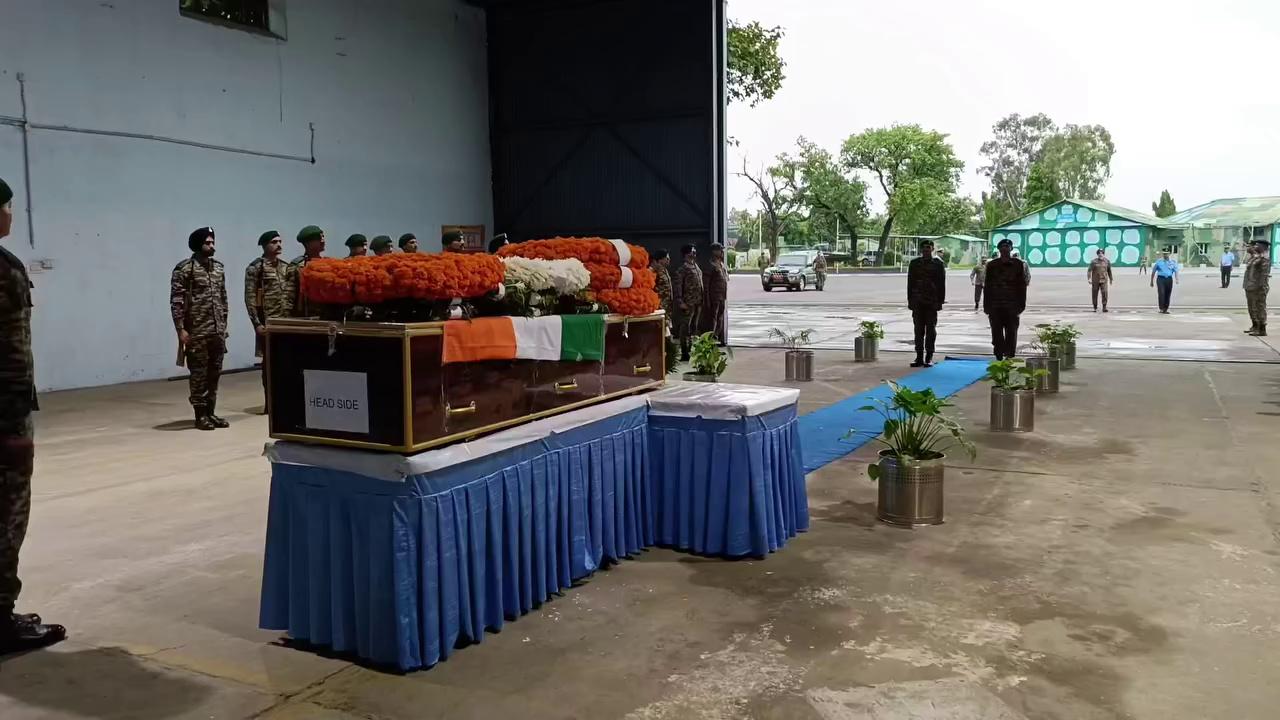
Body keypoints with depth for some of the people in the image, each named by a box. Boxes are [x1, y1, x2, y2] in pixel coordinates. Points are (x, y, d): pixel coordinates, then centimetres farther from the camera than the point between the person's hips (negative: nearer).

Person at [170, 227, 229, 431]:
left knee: (214, 372, 9)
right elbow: (176, 301, -11)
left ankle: (211, 412, 17)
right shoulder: (184, 268, -8)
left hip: (217, 331, 6)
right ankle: (200, 415, 7)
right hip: (196, 332, -6)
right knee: (199, 373, 0)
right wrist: (181, 329, -16)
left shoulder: (218, 267, 12)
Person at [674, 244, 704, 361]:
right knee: (685, 328, -3)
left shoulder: (697, 267, 13)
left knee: (694, 327, 17)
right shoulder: (682, 270, -12)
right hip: (688, 303, -8)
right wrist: (680, 302, -19)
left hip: (698, 302, 8)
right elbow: (678, 287, -15)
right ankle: (684, 354, 0)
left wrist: (701, 301, 15)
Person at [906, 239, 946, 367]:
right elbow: (910, 283, 9)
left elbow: (942, 284, 1)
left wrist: (940, 301, -5)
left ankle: (929, 358, 7)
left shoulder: (938, 264, 2)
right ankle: (919, 357, 10)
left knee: (931, 330, 2)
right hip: (917, 302, 2)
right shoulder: (914, 263, 8)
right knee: (918, 330, 5)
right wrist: (910, 300, 3)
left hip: (932, 302, -2)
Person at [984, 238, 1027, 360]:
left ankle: (1010, 357, 6)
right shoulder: (992, 265, 7)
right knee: (997, 334, 4)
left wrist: (1021, 305, -3)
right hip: (995, 307, 1)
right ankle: (999, 358, 12)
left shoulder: (1018, 264, 4)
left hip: (1012, 307, -1)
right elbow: (987, 287, 7)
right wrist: (987, 306, 3)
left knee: (1011, 333, 1)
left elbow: (1022, 286, 3)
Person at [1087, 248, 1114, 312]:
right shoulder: (1094, 262, -2)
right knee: (1095, 294, 5)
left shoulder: (1107, 261, 7)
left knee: (1104, 293, -14)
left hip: (1104, 280, 1)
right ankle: (1095, 308, 18)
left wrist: (1111, 279, 23)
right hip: (1095, 281, -1)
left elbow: (1109, 271, 18)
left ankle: (1104, 307, -11)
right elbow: (1089, 270, -6)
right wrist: (1089, 278, -18)